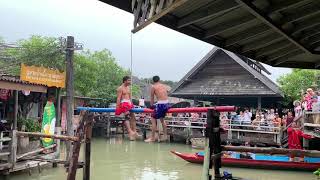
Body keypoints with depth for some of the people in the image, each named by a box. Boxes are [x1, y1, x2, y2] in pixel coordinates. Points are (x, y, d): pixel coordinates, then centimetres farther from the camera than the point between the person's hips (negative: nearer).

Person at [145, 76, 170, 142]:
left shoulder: (153, 87, 2)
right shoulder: (164, 86, 17)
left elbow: (152, 98, 8)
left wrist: (152, 106, 22)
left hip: (160, 104, -7)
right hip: (167, 103, 7)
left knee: (153, 120, 4)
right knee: (162, 119, 27)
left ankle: (152, 138, 4)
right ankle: (165, 135, 32)